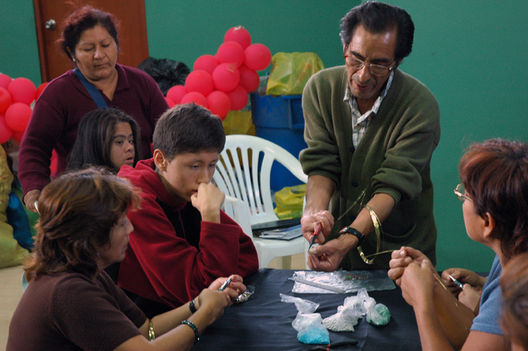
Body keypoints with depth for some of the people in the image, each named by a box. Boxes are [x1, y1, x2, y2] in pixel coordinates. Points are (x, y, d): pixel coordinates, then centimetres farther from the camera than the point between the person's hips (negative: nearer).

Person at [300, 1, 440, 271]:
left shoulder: (421, 107, -16)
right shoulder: (320, 87, -4)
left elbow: (393, 184, -21)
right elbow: (321, 163, -7)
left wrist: (349, 238, -35)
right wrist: (315, 210, -28)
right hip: (335, 236, 3)